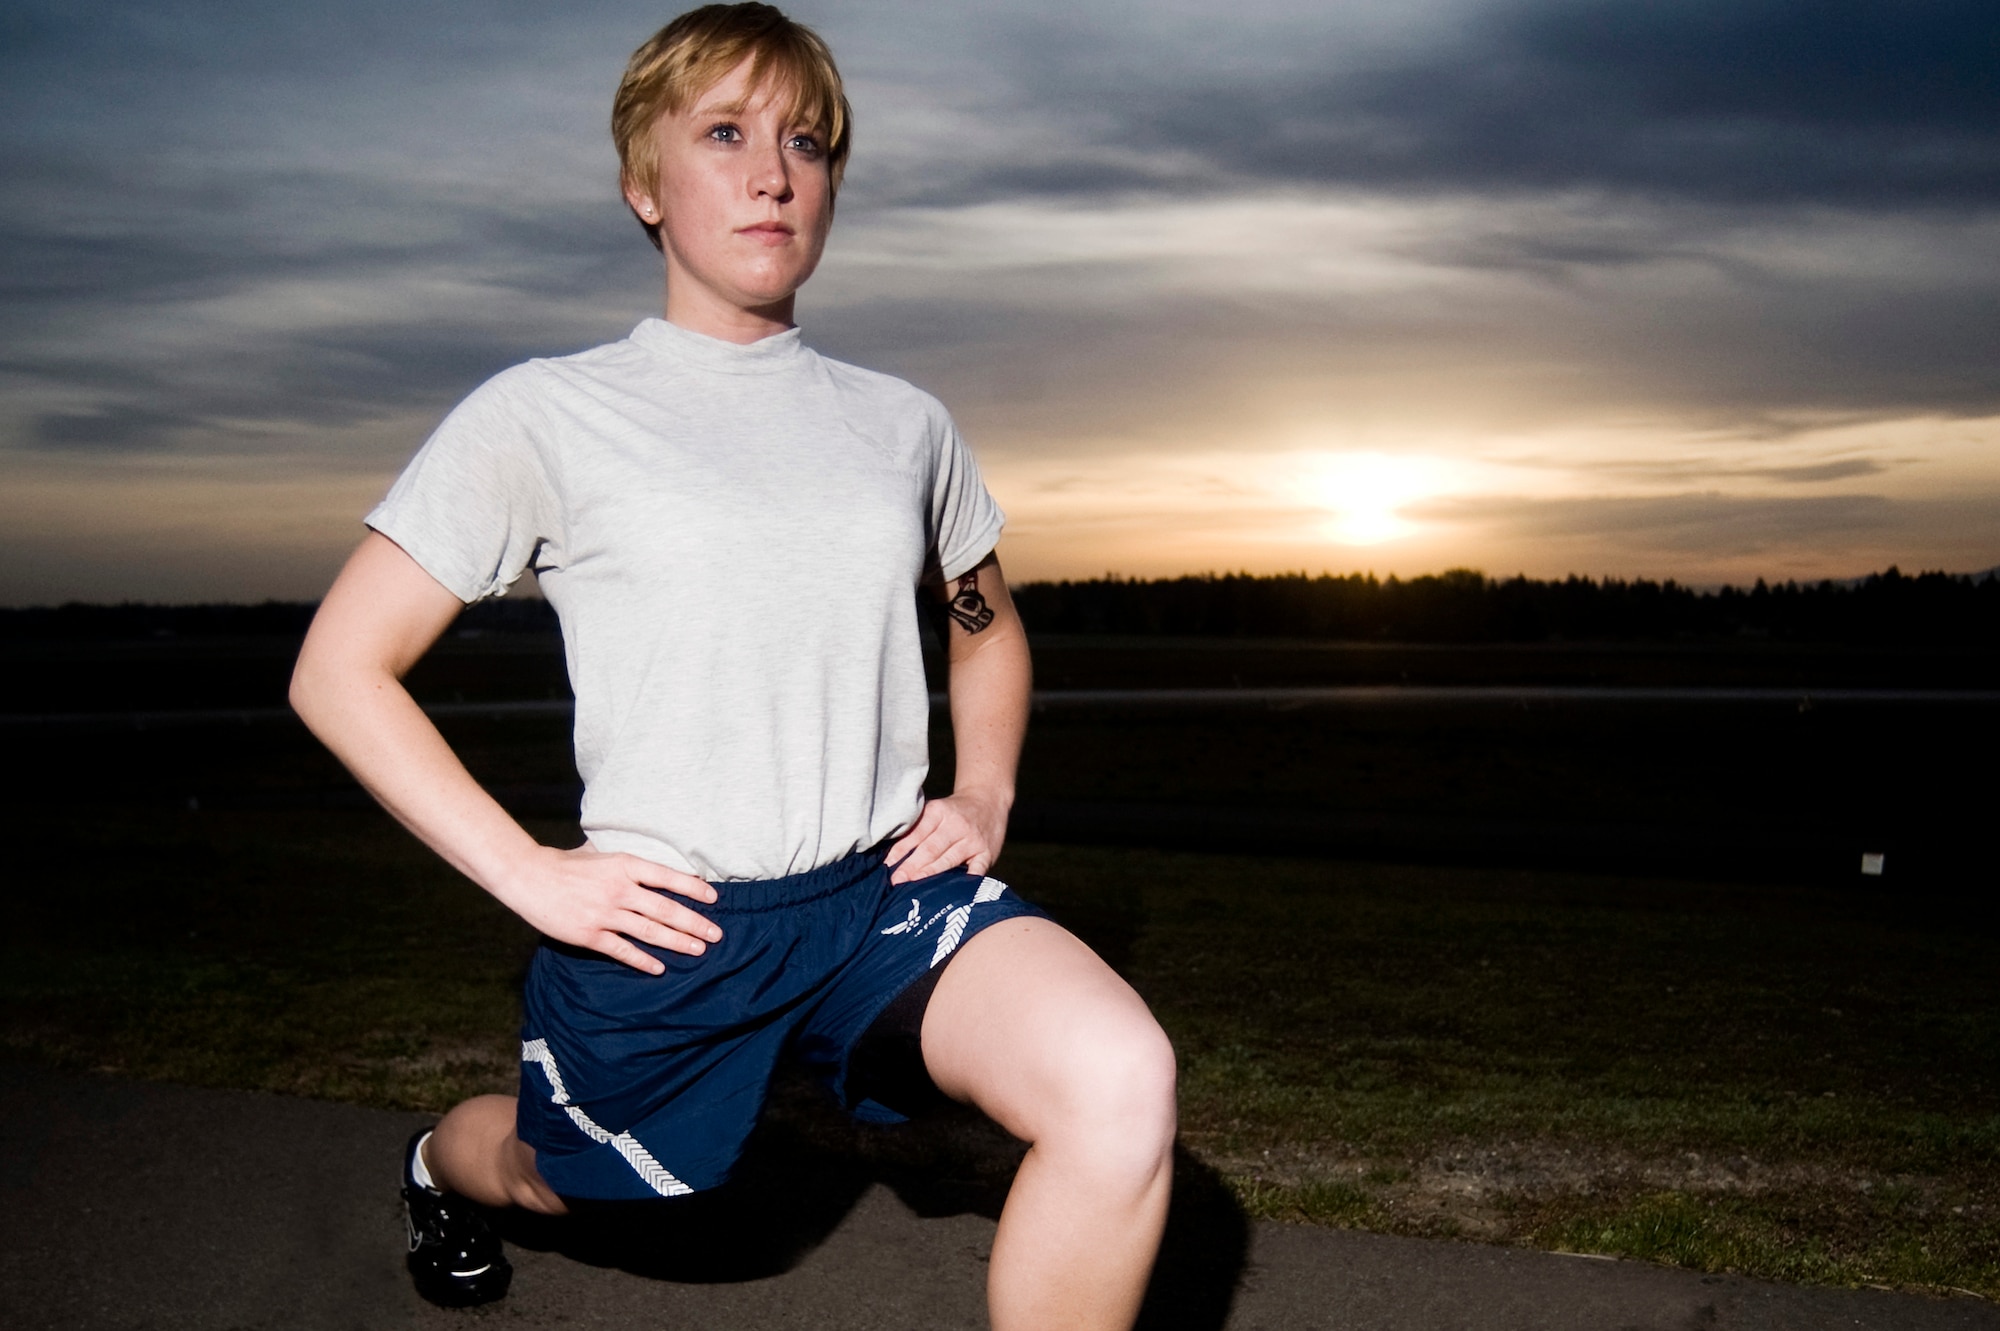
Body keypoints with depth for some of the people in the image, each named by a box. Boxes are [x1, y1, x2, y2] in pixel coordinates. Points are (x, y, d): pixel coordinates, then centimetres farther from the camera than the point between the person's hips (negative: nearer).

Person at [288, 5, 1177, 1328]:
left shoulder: (903, 422, 7)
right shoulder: (545, 414, -5)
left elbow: (987, 625, 25)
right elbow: (340, 671, -4)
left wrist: (986, 794, 8)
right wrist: (529, 874, -11)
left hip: (887, 888, 2)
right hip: (666, 924, -2)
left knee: (1122, 1080, -25)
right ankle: (444, 1160, 61)